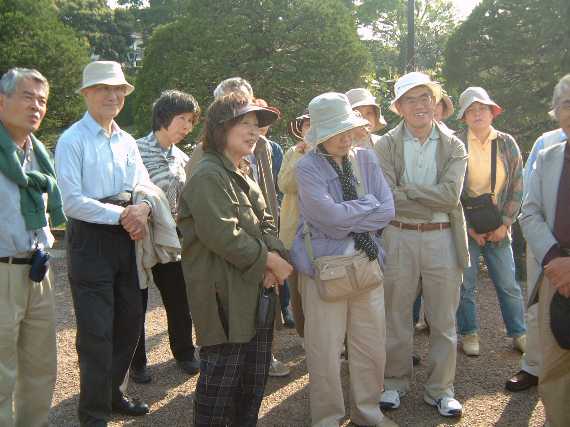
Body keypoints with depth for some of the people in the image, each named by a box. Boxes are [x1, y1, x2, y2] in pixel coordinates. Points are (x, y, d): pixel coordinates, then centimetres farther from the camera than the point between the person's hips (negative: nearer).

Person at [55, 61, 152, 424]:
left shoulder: (127, 141, 11)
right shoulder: (72, 141, -9)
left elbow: (146, 185, 8)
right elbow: (72, 201, -18)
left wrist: (143, 208, -14)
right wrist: (121, 215, -20)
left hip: (126, 240, 7)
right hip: (90, 241, -7)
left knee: (130, 322, 16)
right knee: (96, 332, 0)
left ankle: (113, 393, 36)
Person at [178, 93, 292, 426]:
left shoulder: (244, 175, 15)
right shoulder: (208, 176, -15)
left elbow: (266, 223, 12)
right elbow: (223, 235, -24)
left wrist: (275, 257, -8)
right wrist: (269, 260, -15)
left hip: (256, 287, 9)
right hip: (224, 291, -9)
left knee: (256, 374, 16)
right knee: (222, 374, 0)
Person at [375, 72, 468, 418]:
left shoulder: (453, 146, 3)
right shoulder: (386, 146, -1)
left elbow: (451, 195, -12)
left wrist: (405, 189, -14)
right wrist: (434, 204, -13)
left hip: (443, 239, 1)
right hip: (398, 238, 0)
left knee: (443, 321, 9)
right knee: (397, 318, 11)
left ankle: (440, 390, 25)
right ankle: (396, 383, 29)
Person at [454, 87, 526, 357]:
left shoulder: (507, 144, 5)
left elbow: (517, 187, 6)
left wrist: (504, 224, -3)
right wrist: (469, 228, -9)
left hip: (498, 229, 2)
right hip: (464, 227, -2)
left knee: (508, 285, 7)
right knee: (465, 284, 5)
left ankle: (519, 334, 21)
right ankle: (469, 334, 20)